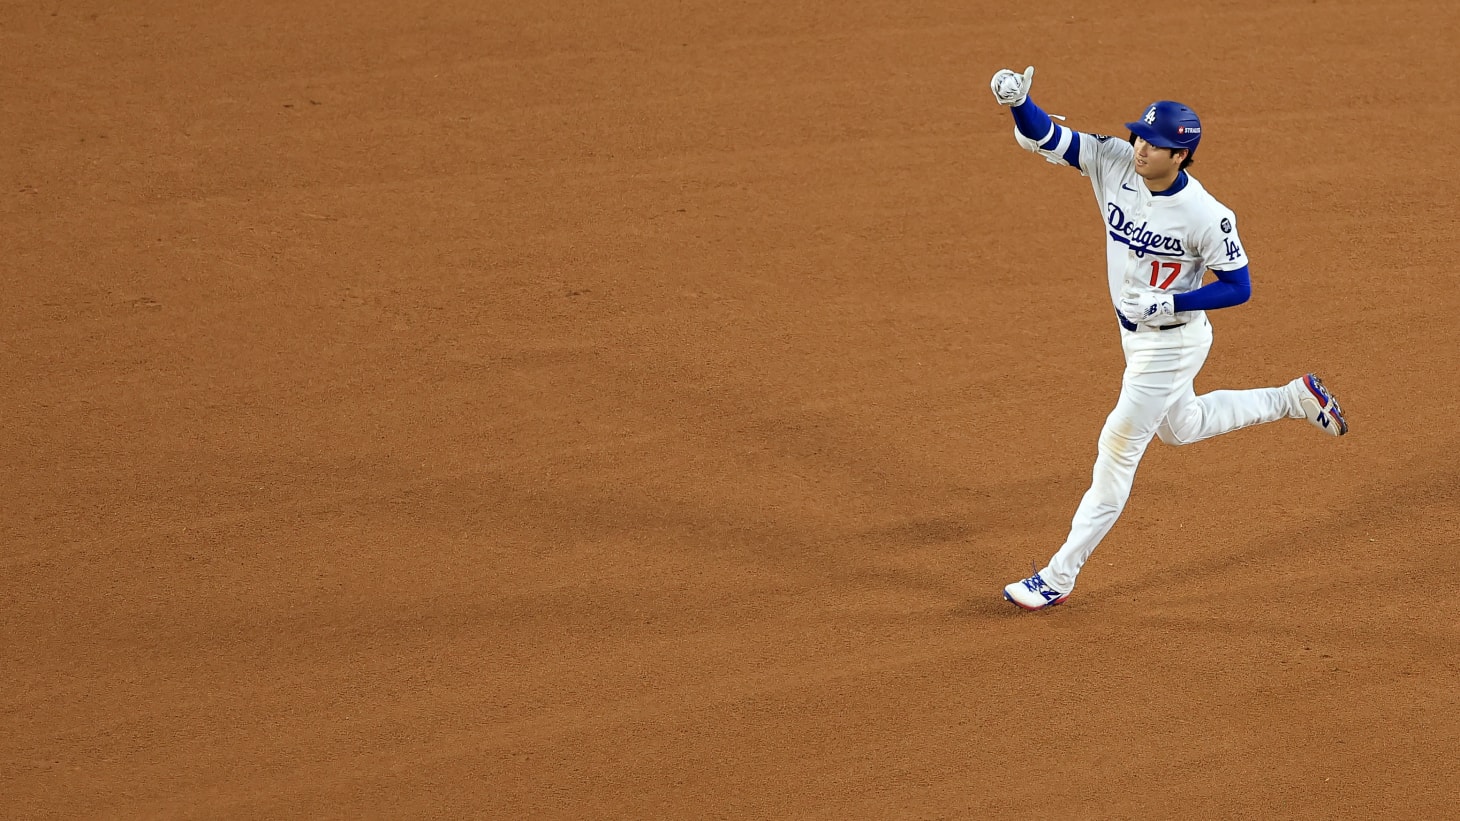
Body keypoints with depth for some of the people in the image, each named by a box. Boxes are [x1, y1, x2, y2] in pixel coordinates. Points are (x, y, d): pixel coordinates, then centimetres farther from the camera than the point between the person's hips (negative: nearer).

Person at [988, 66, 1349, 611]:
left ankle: (1059, 577, 9)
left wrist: (1170, 304, -29)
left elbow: (1238, 287, -17)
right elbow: (1043, 137, -19)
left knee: (1117, 452, -1)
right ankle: (1294, 400, 45)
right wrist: (1018, 101, -40)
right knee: (1180, 428, 30)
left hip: (1173, 342, -8)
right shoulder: (1114, 163, -15)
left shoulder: (1206, 217, -28)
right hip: (1136, 336, 8)